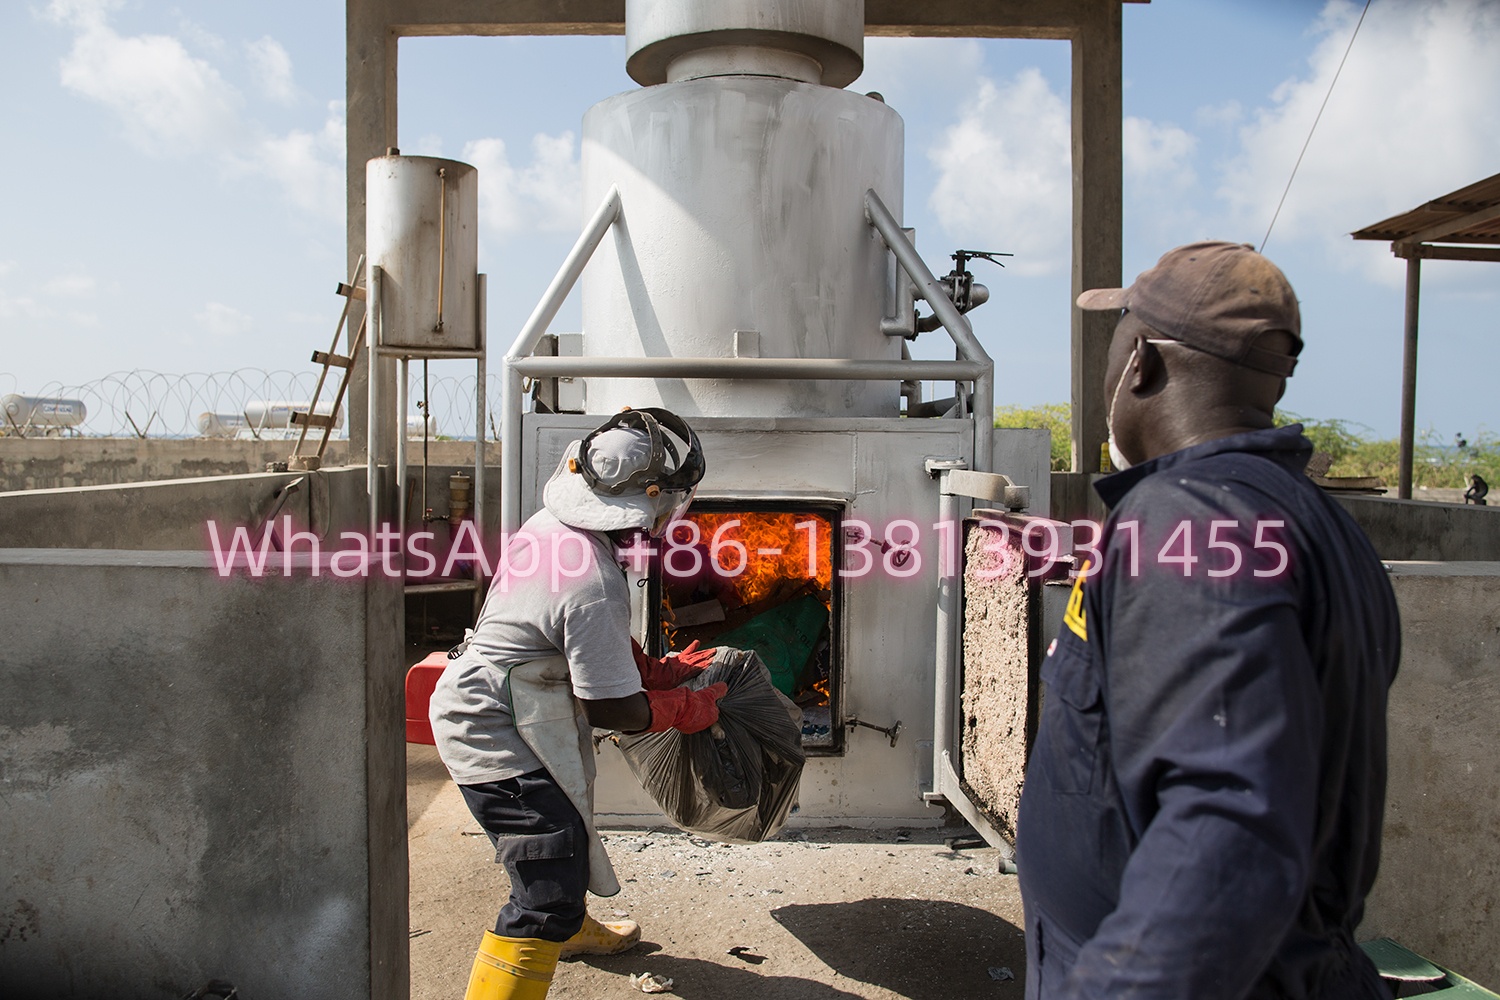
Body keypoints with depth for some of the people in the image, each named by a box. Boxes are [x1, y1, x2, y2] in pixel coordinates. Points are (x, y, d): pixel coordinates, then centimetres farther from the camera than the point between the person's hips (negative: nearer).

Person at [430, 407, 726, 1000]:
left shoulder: (548, 526, -2)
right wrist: (688, 710, -6)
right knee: (551, 891, -7)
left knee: (567, 840, 31)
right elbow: (612, 708, -21)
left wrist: (655, 669, 10)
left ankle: (571, 930, 56)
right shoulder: (596, 584, -30)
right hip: (501, 739, -11)